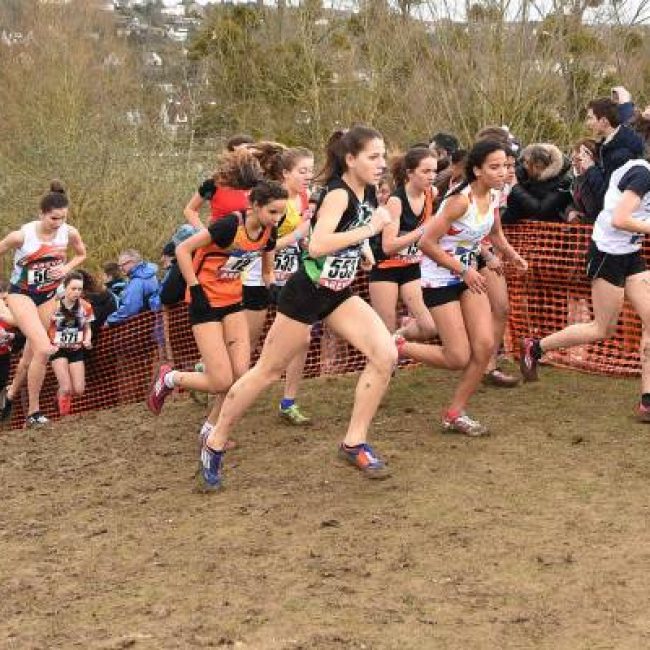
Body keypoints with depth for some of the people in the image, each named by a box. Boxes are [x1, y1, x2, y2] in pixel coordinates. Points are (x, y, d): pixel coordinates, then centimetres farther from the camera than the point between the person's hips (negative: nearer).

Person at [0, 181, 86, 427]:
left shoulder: (70, 233, -14)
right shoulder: (22, 235, -25)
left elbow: (81, 254, 7)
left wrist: (66, 268, -11)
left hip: (48, 296, 5)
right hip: (20, 294, -5)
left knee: (32, 350, 15)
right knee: (44, 349, -21)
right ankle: (33, 412, -10)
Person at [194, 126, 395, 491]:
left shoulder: (368, 193, 2)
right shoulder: (338, 194, -22)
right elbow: (317, 245, -38)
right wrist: (368, 229, -33)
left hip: (339, 294, 7)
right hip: (306, 293, -7)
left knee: (386, 355, -12)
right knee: (268, 371, 4)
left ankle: (355, 444, -2)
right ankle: (215, 444, 21)